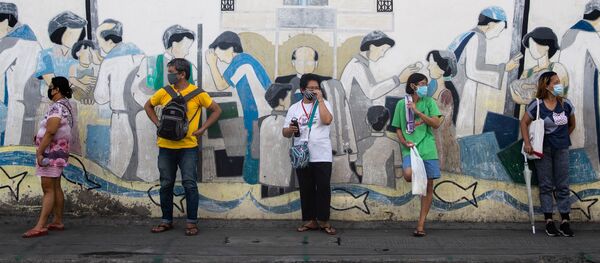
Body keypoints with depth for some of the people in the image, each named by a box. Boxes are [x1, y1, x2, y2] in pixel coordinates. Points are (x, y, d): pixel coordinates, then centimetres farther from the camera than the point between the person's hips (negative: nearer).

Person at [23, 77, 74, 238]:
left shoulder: (57, 107, -17)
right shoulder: (66, 105, 16)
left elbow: (50, 132, -24)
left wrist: (39, 152, -21)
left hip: (52, 150, -10)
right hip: (58, 151, 10)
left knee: (48, 189, -11)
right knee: (55, 187, 12)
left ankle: (40, 226, -11)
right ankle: (58, 222, 16)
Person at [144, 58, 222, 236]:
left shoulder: (197, 93, -5)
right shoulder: (164, 92, 4)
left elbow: (216, 110, 4)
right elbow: (148, 106, 21)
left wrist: (202, 129, -3)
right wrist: (158, 124, 8)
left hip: (188, 147, -3)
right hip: (166, 146, 3)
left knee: (189, 184, -2)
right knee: (166, 185, 10)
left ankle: (192, 223, 8)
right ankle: (167, 221, 23)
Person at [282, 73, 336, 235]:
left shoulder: (324, 104, 4)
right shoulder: (294, 108, 10)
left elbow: (327, 120, -18)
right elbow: (285, 133, 8)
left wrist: (320, 99, -12)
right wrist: (290, 129, -15)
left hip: (322, 156, -2)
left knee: (323, 189, 0)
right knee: (306, 189, 7)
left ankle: (323, 221, 11)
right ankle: (310, 220, 17)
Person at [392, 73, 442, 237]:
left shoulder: (428, 102, 6)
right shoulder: (401, 104, 7)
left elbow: (436, 124, -4)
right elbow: (398, 128, 10)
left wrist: (417, 111, -11)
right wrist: (404, 142, -9)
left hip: (427, 148, 1)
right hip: (409, 148, -1)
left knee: (428, 186, 3)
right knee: (408, 175, -31)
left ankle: (421, 224, 13)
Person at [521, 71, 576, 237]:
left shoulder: (566, 104, 1)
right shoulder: (537, 105, -8)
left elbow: (572, 125, 15)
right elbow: (524, 123, -6)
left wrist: (562, 138, 10)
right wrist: (527, 143, -15)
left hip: (561, 149, 3)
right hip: (543, 149, -3)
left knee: (562, 185, 4)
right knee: (546, 185, 2)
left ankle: (565, 222, 10)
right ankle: (549, 221, 6)